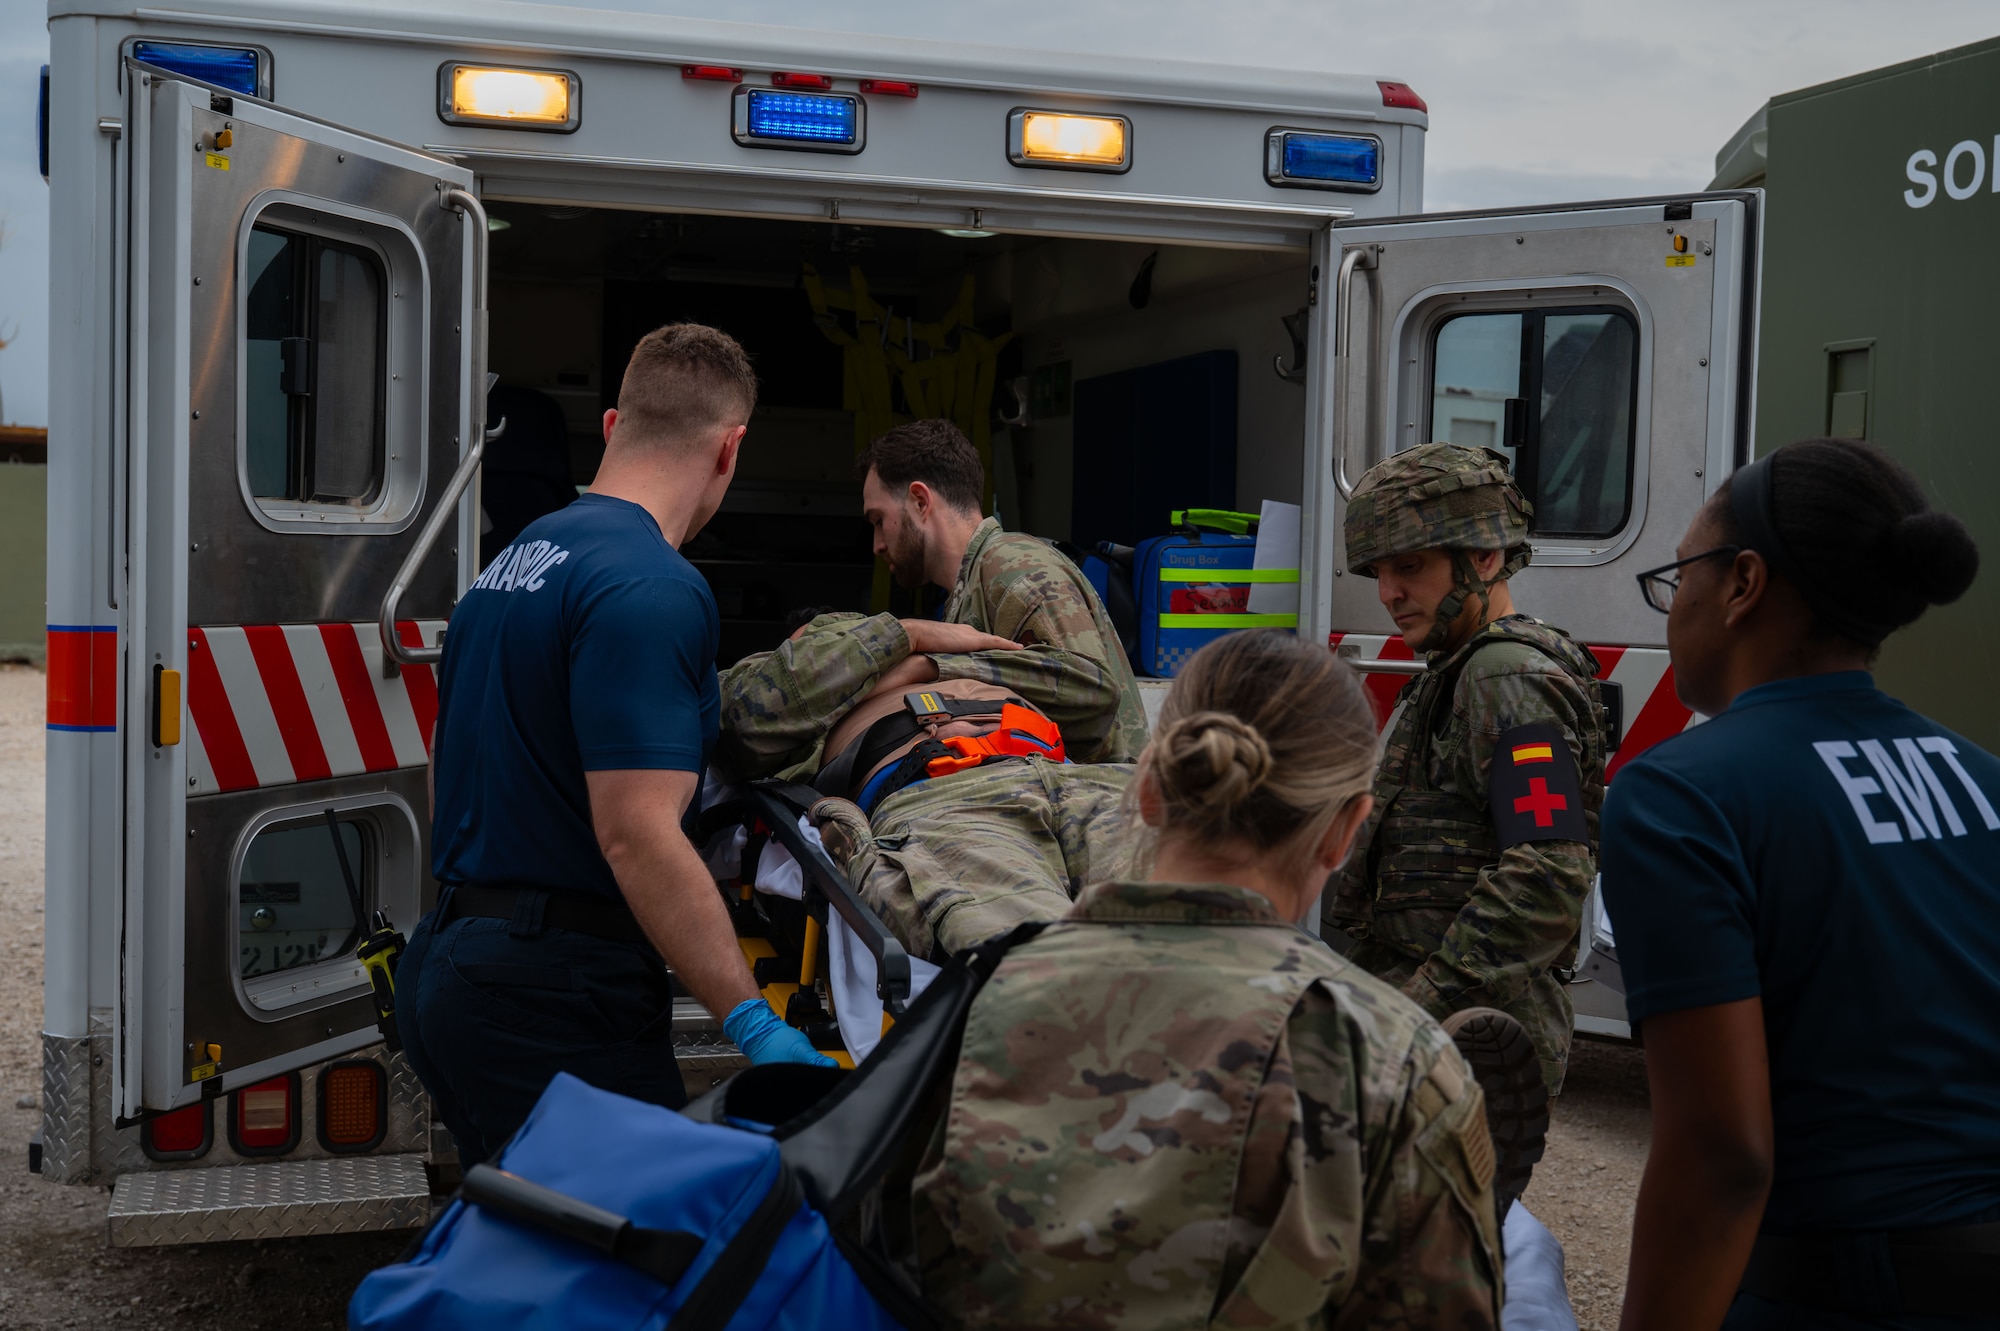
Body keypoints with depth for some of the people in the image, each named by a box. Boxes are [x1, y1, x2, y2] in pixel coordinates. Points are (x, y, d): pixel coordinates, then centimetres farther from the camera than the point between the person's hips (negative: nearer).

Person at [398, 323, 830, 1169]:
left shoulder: (509, 566, 14)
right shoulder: (654, 590, -17)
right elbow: (637, 836, -23)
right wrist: (755, 1026, -21)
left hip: (444, 967, 10)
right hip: (559, 1001, -10)